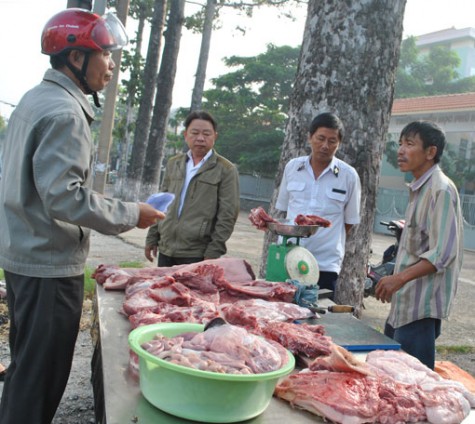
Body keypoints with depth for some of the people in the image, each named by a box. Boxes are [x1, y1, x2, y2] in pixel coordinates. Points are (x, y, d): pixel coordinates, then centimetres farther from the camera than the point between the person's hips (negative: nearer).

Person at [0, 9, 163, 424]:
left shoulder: (35, 99, 12)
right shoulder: (65, 112, -19)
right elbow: (65, 197, -26)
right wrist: (130, 214, -15)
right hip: (50, 264, -10)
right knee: (41, 376, 3)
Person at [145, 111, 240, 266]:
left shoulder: (226, 170, -3)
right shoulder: (173, 164, 12)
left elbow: (227, 215, -7)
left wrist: (213, 252, -12)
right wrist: (152, 239, 14)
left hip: (197, 255, -5)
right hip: (166, 250, 5)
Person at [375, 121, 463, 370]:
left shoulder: (441, 190, -16)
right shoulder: (420, 188, 13)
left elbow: (442, 253, -24)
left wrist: (400, 278, -28)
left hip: (421, 303, -9)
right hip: (405, 302, 9)